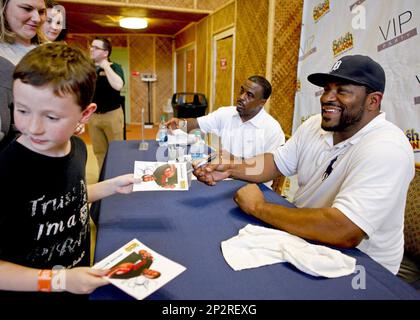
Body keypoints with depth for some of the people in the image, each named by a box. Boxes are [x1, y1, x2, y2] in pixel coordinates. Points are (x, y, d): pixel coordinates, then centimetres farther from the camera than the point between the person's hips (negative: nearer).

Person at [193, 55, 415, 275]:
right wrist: (231, 169, -15)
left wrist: (258, 207, -27)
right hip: (302, 234, 6)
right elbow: (276, 163, 6)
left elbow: (344, 232, -37)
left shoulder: (387, 150, -28)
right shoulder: (315, 125, -2)